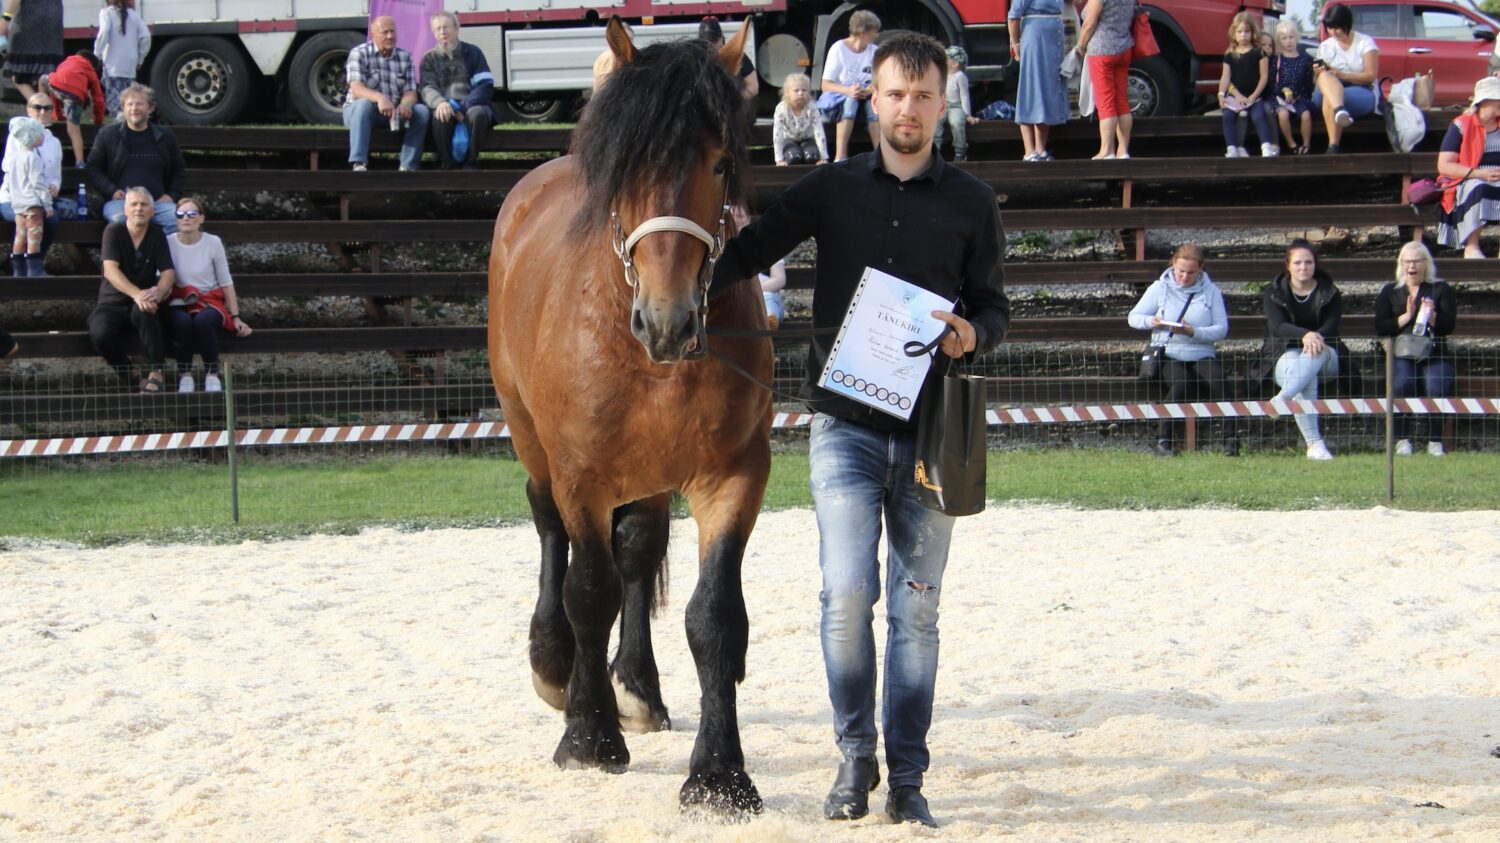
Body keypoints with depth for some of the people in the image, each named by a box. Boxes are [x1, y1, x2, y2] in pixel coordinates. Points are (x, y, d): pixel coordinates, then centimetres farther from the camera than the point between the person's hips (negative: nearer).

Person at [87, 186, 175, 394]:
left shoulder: (156, 235, 4)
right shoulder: (113, 232, -4)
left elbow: (168, 273, -4)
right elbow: (111, 270, -18)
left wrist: (157, 292, -29)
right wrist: (137, 294, -35)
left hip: (143, 302, 1)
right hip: (113, 303, -1)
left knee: (143, 311, -37)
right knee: (100, 334, -33)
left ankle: (156, 373, -32)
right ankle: (124, 370, -3)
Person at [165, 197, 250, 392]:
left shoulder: (213, 243, 2)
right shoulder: (168, 244, 3)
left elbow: (226, 283, 5)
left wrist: (236, 318, 1)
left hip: (209, 302, 0)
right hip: (179, 304, 0)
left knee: (203, 321, -37)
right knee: (182, 321, -37)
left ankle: (212, 375, -21)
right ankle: (184, 374, -22)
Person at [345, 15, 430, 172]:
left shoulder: (405, 57, 7)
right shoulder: (359, 54, -7)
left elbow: (411, 93, 0)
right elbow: (356, 89, -21)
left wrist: (405, 103, -27)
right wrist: (379, 98, -43)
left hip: (394, 112, 4)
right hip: (356, 110, -4)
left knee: (422, 111, -20)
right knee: (364, 104, -37)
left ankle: (409, 167, -23)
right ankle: (358, 164, -45)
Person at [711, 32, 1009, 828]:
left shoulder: (971, 202, 6)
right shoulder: (830, 189, 5)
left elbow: (993, 305, 11)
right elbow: (749, 252, -1)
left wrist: (973, 334, -12)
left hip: (927, 427, 1)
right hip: (846, 424, -1)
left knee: (915, 606, 4)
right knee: (847, 592, -11)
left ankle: (906, 777, 11)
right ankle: (855, 756, 7)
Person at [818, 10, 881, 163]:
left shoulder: (874, 51, 5)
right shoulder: (838, 49, -8)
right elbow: (826, 85, -11)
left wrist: (869, 90, -26)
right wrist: (848, 91, -29)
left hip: (865, 97, 3)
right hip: (837, 100, -3)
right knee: (850, 99, -37)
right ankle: (840, 156, -45)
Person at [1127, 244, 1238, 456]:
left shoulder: (1211, 291, 7)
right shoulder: (1160, 288, 8)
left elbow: (1222, 329, -2)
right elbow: (1133, 317, 10)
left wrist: (1194, 332, -19)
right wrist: (1151, 321, -13)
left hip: (1202, 355, 1)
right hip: (1169, 355, -1)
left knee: (1218, 382, -31)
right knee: (1181, 385, -34)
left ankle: (1231, 439, -27)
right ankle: (1162, 440, -27)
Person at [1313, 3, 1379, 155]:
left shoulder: (1365, 43, 2)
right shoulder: (1325, 47, 13)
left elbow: (1371, 76, -7)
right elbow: (1317, 80, 10)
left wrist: (1341, 75, -18)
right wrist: (1318, 73, -15)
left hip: (1363, 93, -3)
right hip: (1330, 92, 3)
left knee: (1328, 100, -36)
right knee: (1324, 76, -33)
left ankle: (1333, 146, -43)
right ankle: (1339, 111, -59)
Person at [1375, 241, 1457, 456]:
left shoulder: (1441, 290, 13)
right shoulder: (1390, 292, 15)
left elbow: (1449, 326, 2)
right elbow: (1380, 328, 4)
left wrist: (1432, 316, -17)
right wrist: (1406, 316, -7)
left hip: (1435, 354, 0)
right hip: (1402, 354, 0)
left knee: (1437, 387, -31)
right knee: (1401, 383, -33)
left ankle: (1435, 441, -18)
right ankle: (1402, 439, -24)